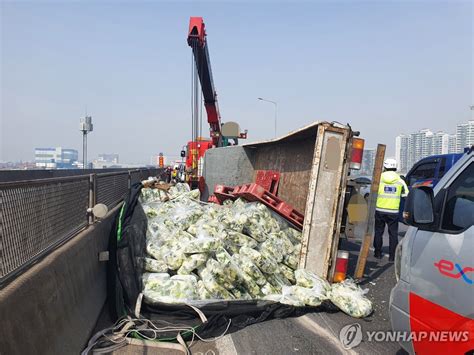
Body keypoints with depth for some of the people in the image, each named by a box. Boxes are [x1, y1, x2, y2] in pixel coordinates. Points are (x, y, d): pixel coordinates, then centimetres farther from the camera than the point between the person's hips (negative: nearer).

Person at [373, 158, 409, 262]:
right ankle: (392, 256, 8)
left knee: (378, 232, 12)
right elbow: (406, 195, 6)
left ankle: (378, 253, 17)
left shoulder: (379, 178, -1)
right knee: (393, 234, 8)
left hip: (380, 210, 0)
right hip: (393, 211, 1)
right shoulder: (400, 180, 3)